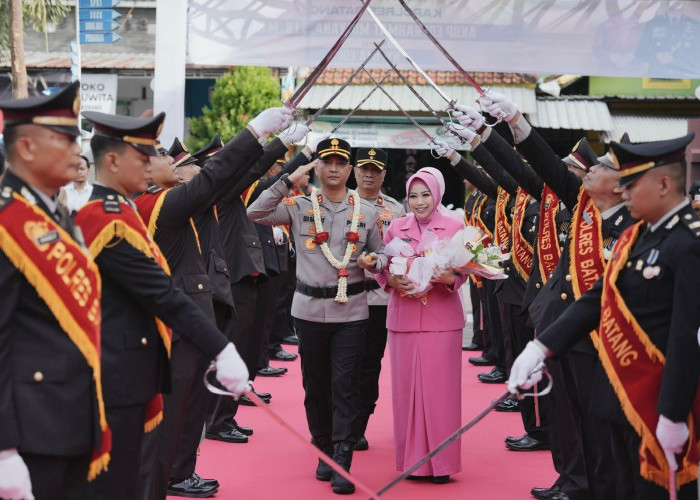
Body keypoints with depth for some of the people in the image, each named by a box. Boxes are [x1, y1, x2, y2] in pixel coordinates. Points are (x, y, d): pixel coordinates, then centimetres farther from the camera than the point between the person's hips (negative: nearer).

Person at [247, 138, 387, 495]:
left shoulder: (366, 212, 4)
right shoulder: (300, 206, 0)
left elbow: (381, 253, 11)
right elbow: (256, 213, -12)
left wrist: (373, 261, -12)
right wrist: (288, 180, -16)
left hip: (351, 309, -1)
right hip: (310, 308, 1)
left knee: (345, 384, -5)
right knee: (315, 383, 10)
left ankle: (342, 465, -4)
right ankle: (325, 450, 26)